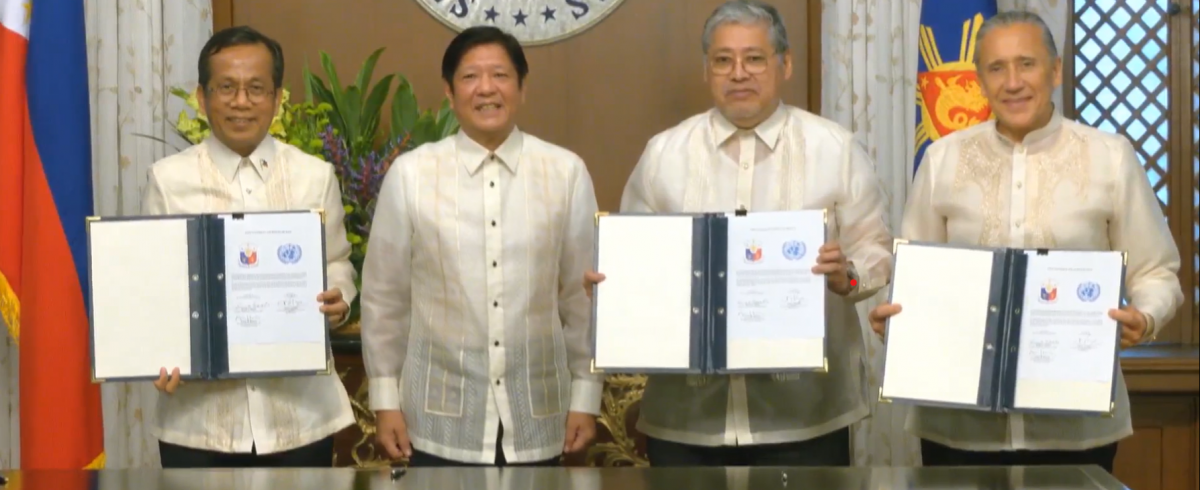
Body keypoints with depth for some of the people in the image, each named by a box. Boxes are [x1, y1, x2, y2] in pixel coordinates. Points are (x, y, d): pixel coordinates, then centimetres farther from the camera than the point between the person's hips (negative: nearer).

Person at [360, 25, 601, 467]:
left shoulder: (566, 172, -2)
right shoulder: (410, 174, -5)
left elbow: (584, 295, 3)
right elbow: (383, 297, 2)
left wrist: (585, 396, 4)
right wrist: (386, 399, 3)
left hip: (536, 419, 1)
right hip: (441, 419, -1)